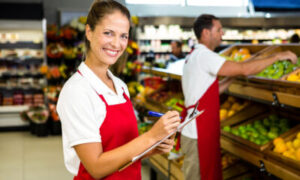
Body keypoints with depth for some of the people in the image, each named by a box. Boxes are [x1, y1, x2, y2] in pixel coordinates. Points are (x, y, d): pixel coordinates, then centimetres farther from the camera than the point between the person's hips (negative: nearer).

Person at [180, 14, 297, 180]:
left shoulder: (194, 56, 15)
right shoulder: (203, 55, -17)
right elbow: (245, 69, -24)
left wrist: (234, 75, 10)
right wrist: (277, 56, -13)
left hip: (195, 131, 10)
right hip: (197, 135, -10)